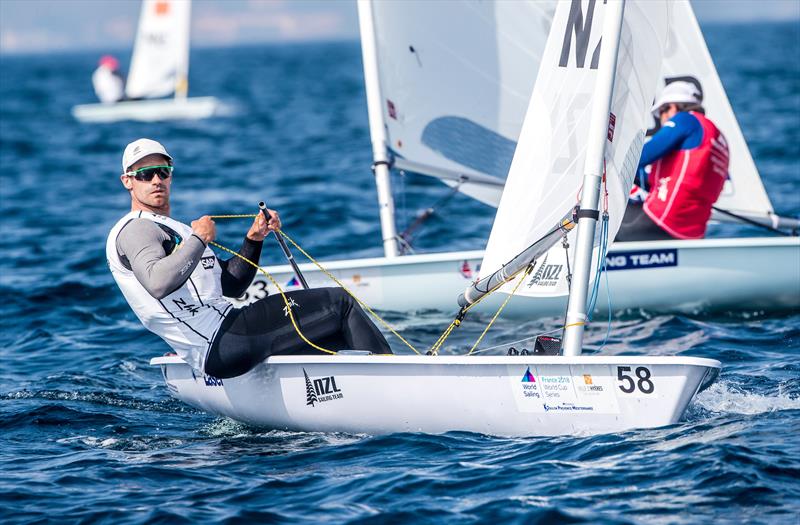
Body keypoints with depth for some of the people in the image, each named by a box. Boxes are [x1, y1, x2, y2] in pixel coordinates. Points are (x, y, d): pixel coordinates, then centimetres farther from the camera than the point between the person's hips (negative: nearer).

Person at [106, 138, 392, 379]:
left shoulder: (175, 230, 28)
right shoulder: (135, 230, -4)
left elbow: (231, 286, 24)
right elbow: (158, 284, -27)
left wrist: (253, 240, 9)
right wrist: (199, 239, -15)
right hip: (218, 344, -10)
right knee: (340, 304, -5)